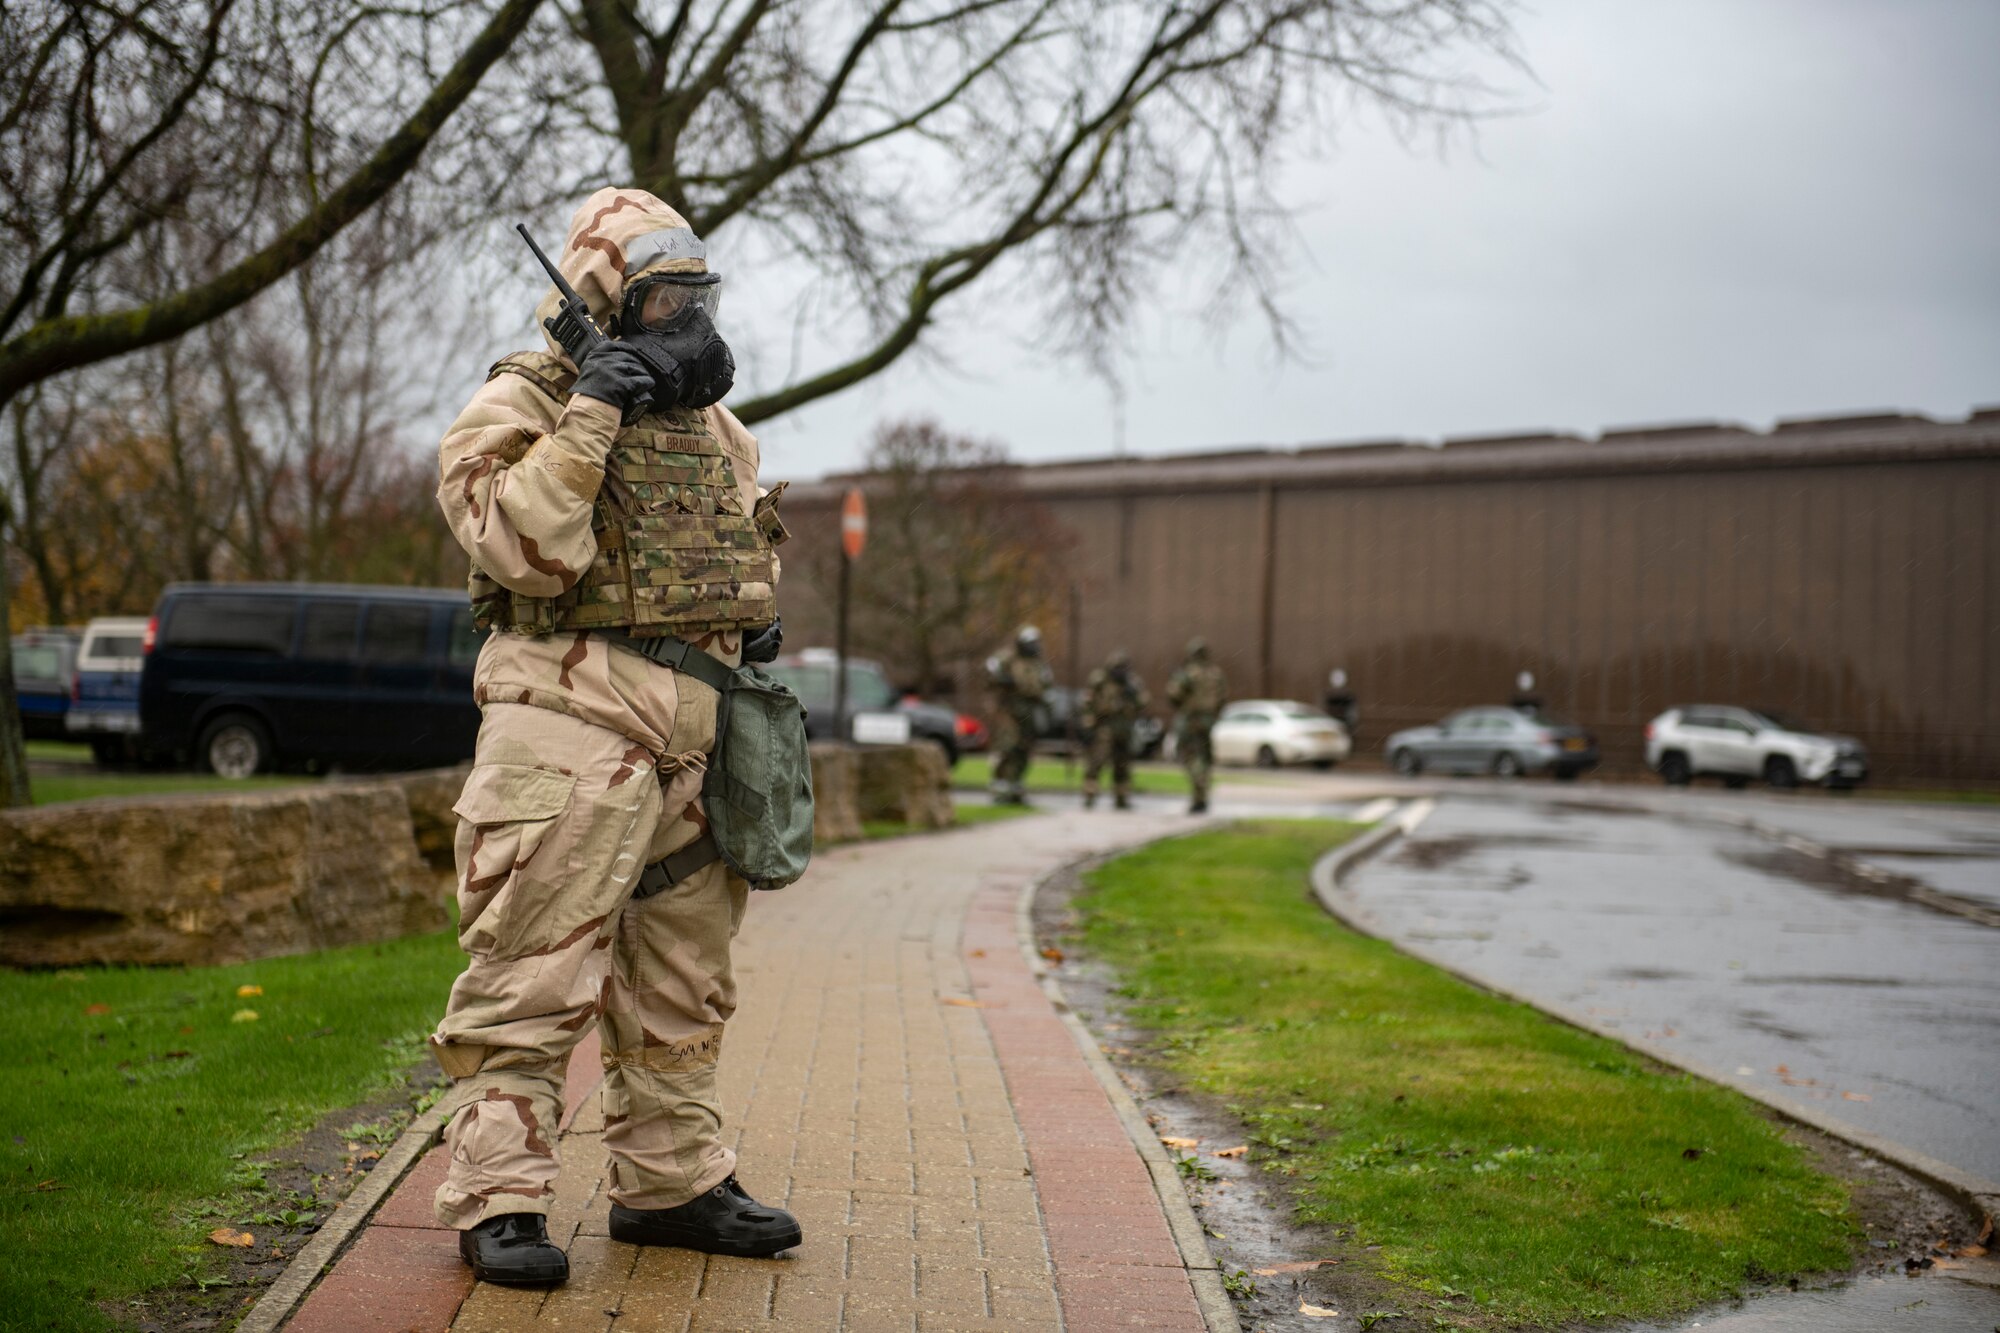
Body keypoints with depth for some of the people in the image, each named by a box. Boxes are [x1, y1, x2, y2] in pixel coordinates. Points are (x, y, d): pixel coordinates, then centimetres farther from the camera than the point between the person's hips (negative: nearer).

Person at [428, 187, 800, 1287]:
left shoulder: (712, 424, 18)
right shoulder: (520, 406, -4)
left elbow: (745, 536, 32)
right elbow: (525, 547, -19)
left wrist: (756, 612, 12)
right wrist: (589, 413, -19)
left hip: (698, 731, 7)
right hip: (573, 723, -7)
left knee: (680, 984, 13)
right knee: (534, 973, -7)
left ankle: (670, 1183, 24)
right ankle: (496, 1201, 1)